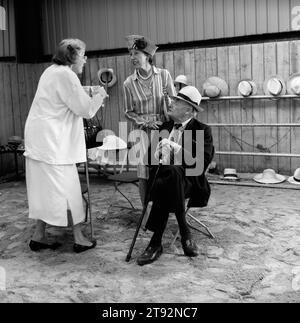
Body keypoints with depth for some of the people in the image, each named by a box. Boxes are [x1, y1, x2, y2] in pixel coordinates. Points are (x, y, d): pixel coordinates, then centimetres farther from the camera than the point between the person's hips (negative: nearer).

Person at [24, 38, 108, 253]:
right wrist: (99, 95, 4)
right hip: (53, 142, -10)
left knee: (47, 189, 13)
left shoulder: (52, 71, 17)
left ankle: (39, 235, 19)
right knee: (66, 189, -2)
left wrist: (93, 99, 18)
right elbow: (85, 109, -13)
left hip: (41, 140, 10)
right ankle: (79, 238, 8)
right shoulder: (65, 75, -14)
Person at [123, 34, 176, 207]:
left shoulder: (164, 75, 0)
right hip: (142, 130, 0)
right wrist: (146, 122, -7)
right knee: (144, 173, -4)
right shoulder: (129, 83, 1)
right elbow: (129, 112, 7)